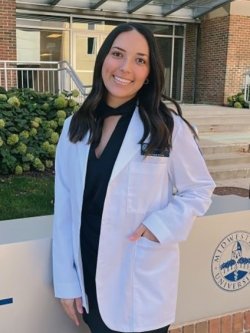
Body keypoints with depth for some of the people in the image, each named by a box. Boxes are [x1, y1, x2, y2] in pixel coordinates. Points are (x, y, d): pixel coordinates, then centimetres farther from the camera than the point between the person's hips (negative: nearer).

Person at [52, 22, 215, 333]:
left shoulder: (168, 127, -11)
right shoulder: (75, 127, -1)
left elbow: (200, 189, 0)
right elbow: (65, 207, 1)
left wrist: (159, 226, -17)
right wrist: (67, 281, 1)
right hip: (91, 279, 3)